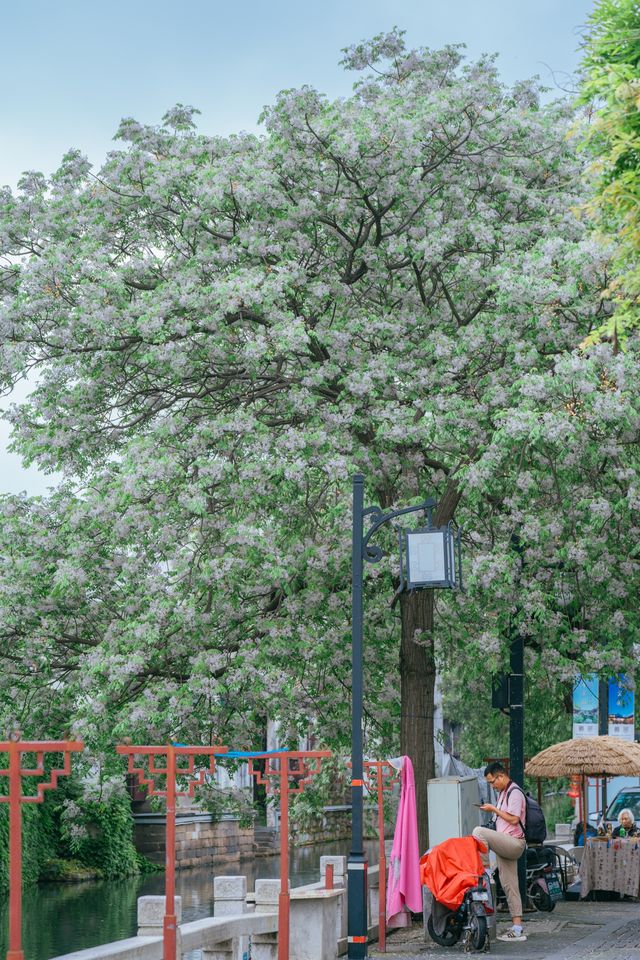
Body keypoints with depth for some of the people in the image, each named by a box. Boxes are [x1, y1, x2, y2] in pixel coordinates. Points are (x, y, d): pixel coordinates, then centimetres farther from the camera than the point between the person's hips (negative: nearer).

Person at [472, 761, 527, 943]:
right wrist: (493, 811, 12)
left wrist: (494, 809, -11)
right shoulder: (503, 793, 19)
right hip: (505, 844, 10)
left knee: (479, 831, -26)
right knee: (509, 885, 7)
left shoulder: (514, 793, -10)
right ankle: (517, 928, 8)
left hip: (514, 843, -10)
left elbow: (513, 819, -18)